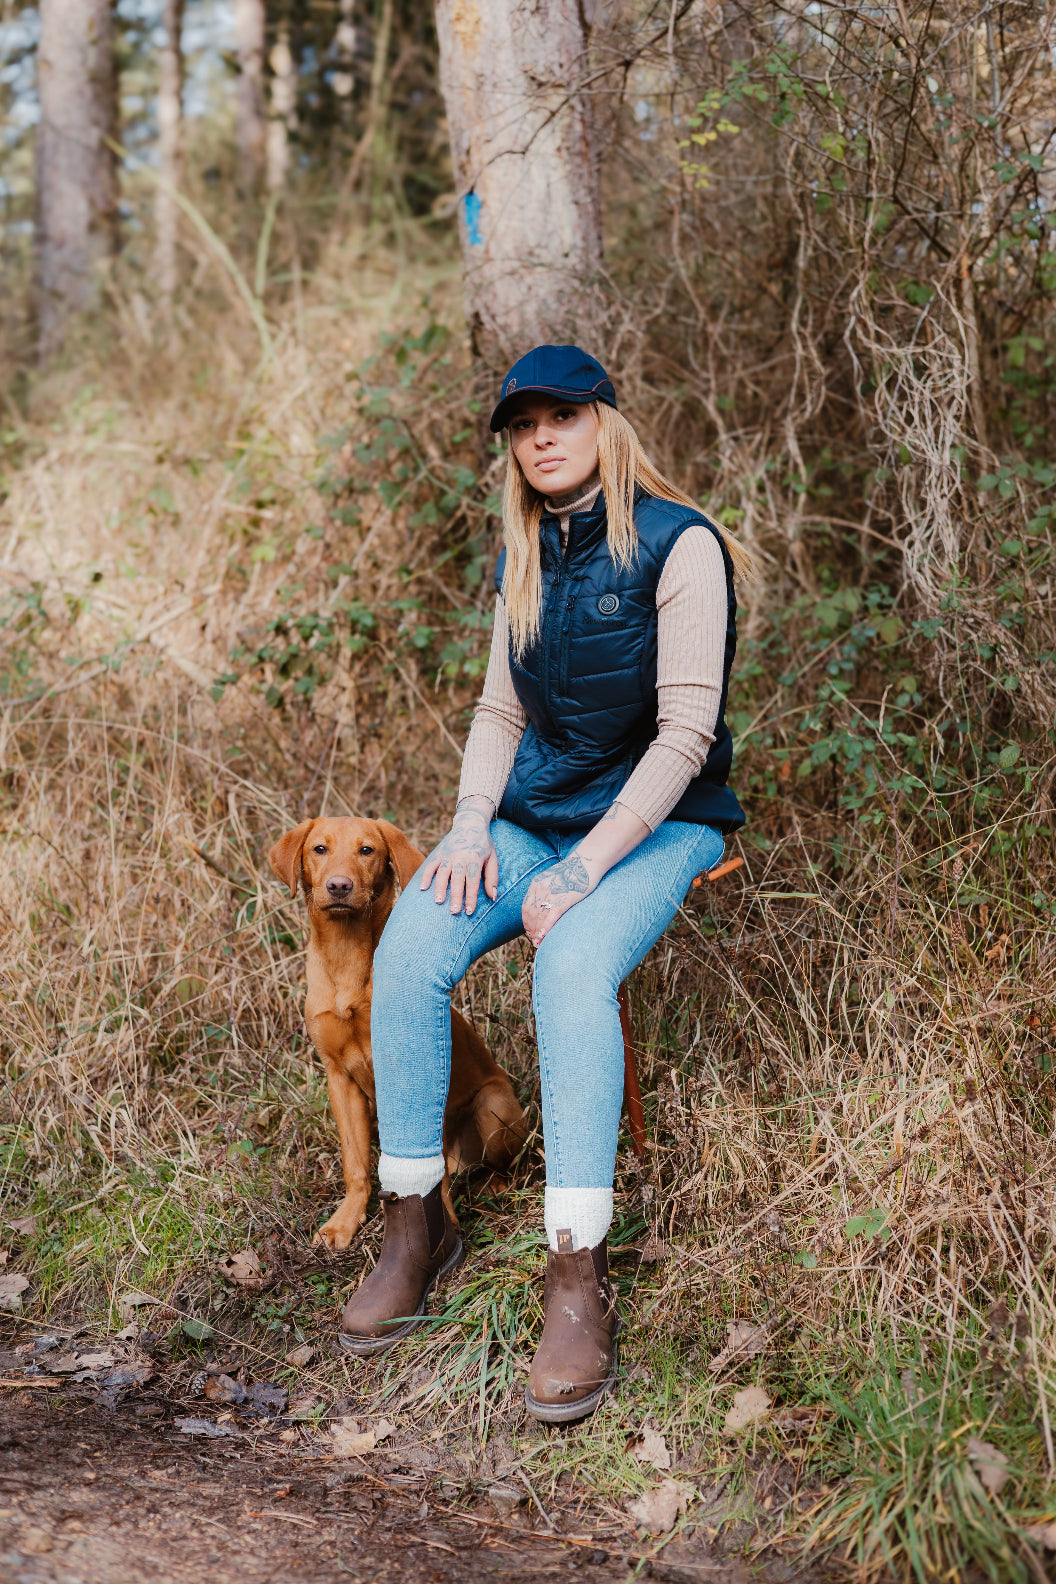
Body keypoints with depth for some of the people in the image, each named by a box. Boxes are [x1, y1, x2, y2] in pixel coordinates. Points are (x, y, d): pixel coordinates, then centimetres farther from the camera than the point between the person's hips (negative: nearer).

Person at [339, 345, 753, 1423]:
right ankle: (415, 1228, -8)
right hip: (534, 812, 6)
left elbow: (685, 730, -16)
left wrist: (584, 868, -22)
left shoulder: (678, 545, -11)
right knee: (407, 955, -20)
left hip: (656, 823, -6)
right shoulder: (523, 562, 11)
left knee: (571, 970, -35)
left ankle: (579, 1284, -34)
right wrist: (472, 825, -5)